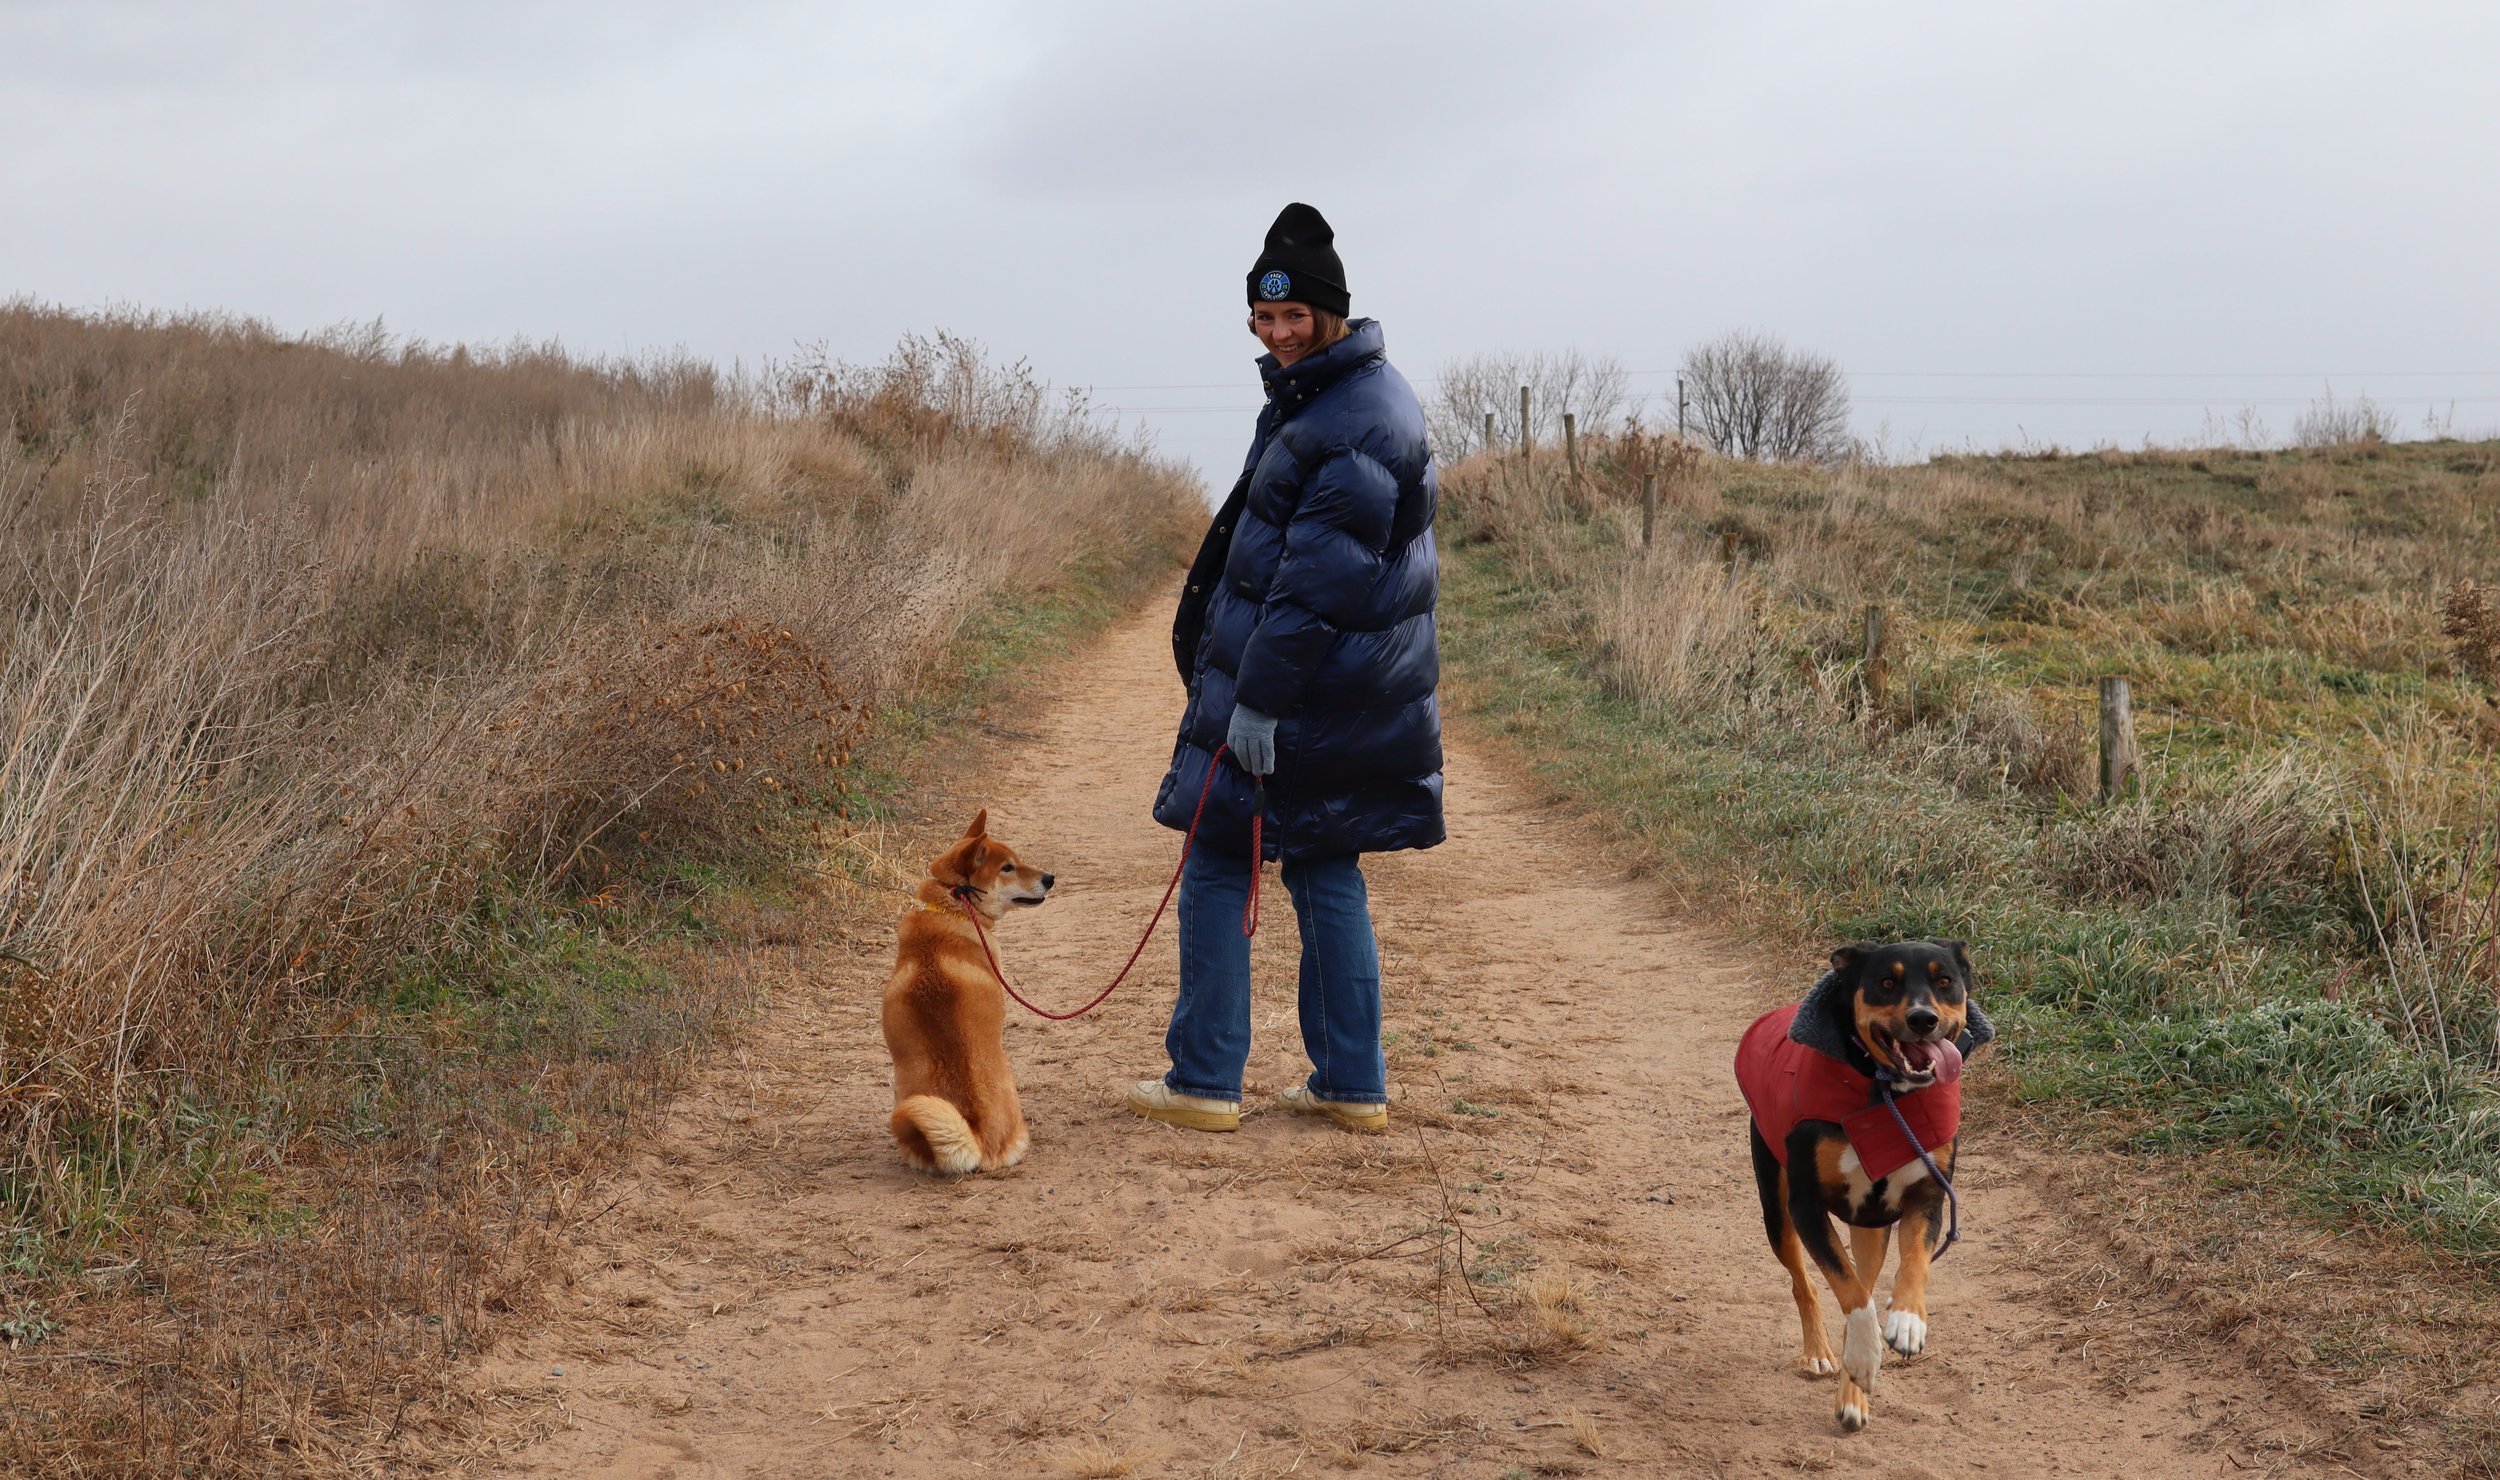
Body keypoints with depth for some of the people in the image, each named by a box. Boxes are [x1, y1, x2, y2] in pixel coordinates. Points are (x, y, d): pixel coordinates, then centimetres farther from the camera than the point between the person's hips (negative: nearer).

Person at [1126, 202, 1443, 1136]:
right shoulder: (1313, 395, 13)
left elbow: (1317, 582, -24)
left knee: (1217, 870, -1)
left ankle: (1205, 1082, 6)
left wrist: (1259, 699, -23)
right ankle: (1352, 1084, 17)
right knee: (1326, 875, 13)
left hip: (1307, 693, -10)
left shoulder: (1358, 427, -20)